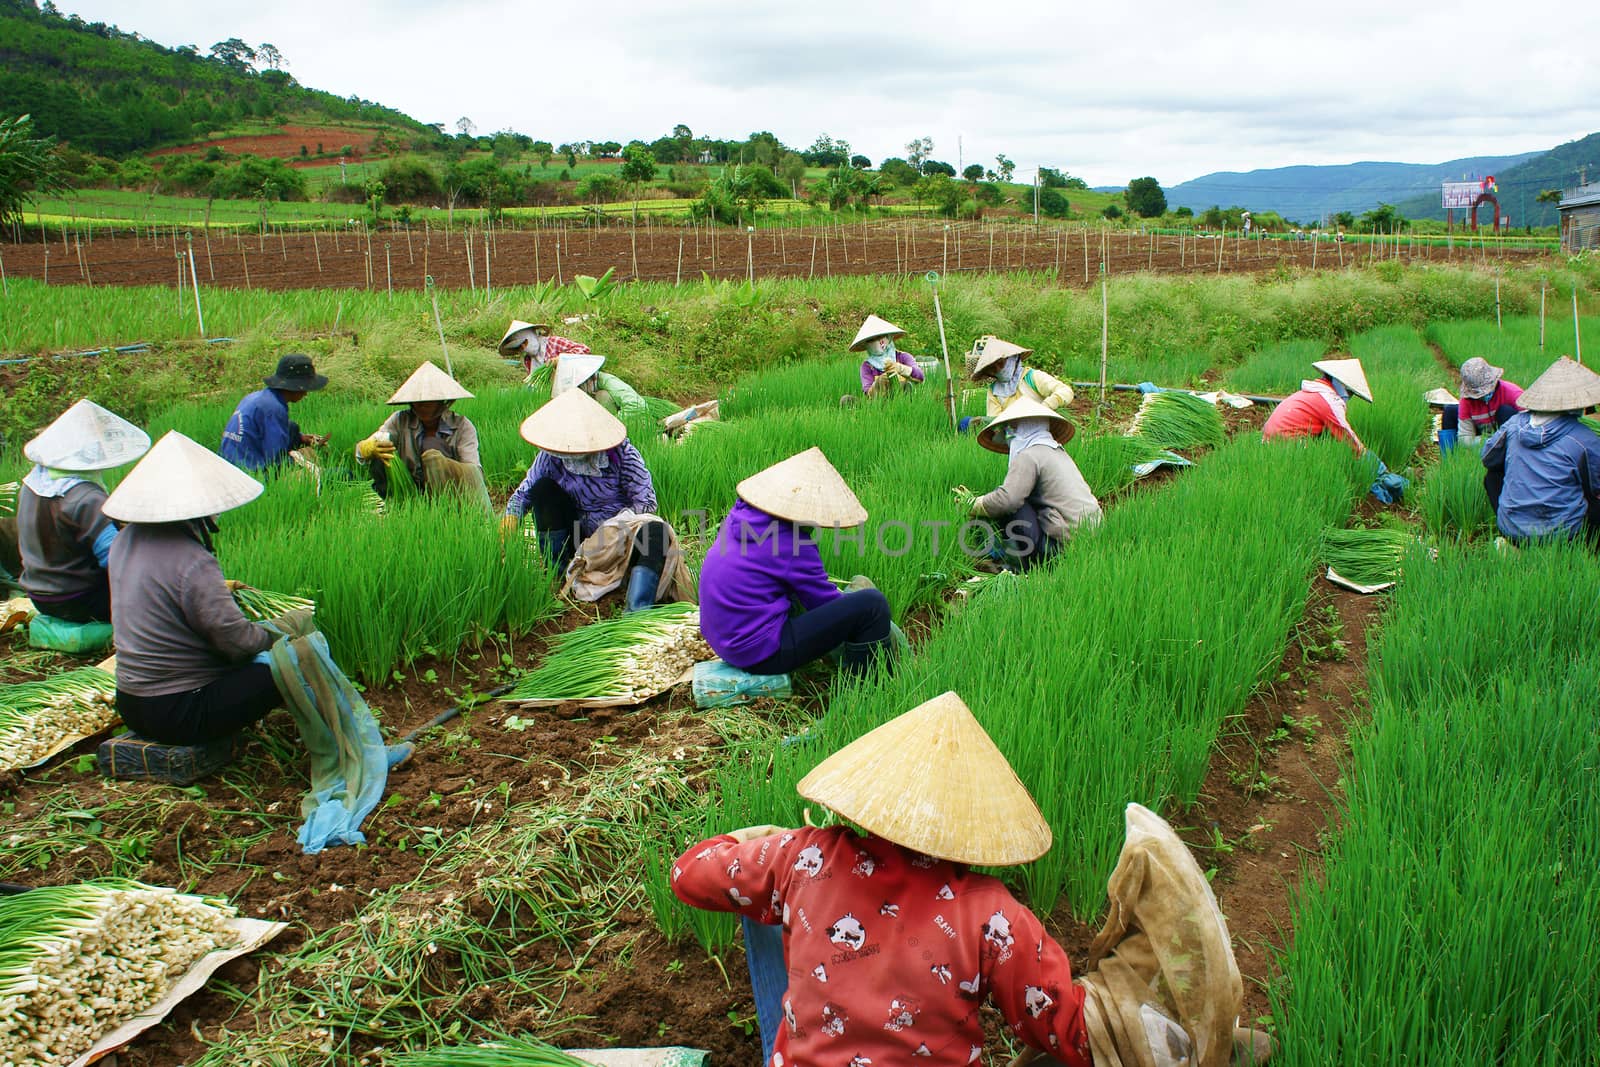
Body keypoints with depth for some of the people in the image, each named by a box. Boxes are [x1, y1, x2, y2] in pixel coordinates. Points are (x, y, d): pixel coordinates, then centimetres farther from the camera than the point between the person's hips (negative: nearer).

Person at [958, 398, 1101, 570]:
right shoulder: (1059, 452, 20)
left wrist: (974, 505, -3)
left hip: (1062, 544, -9)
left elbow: (1006, 499, -21)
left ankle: (1028, 566, -2)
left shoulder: (1028, 456, -10)